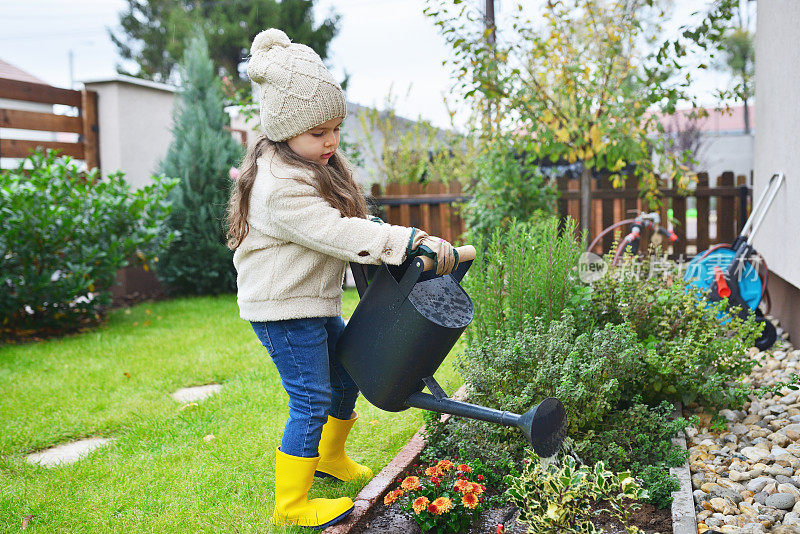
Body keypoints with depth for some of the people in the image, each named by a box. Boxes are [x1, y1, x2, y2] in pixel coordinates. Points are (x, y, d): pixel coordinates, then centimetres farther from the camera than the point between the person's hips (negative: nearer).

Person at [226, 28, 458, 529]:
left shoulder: (312, 164, 9)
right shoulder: (282, 187, -25)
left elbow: (342, 219, 22)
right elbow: (335, 233, -33)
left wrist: (369, 224, 4)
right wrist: (410, 241, -36)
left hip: (315, 301, 10)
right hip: (283, 308, -10)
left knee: (346, 377, 20)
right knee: (311, 401, -6)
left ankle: (330, 458, 43)